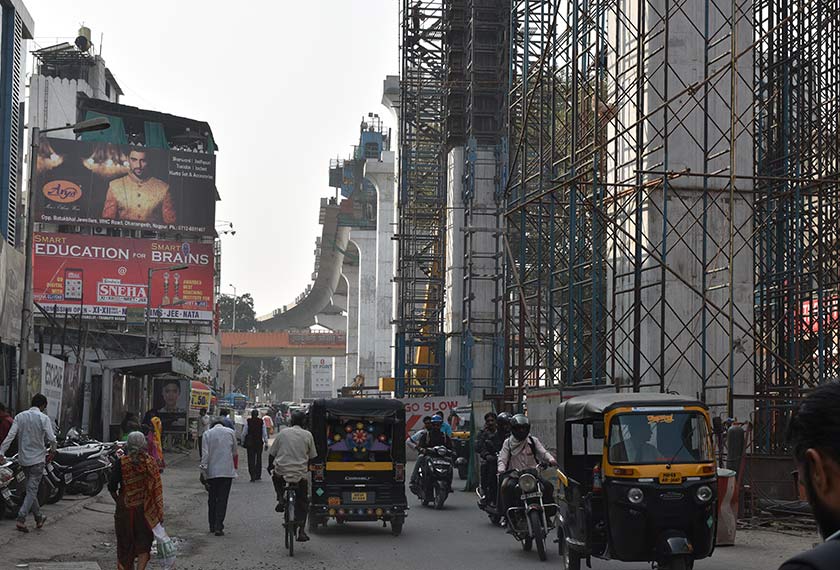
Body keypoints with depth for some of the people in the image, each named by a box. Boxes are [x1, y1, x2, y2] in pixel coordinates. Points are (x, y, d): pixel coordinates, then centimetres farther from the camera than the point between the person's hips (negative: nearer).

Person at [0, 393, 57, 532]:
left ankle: (39, 518, 25)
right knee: (32, 490, -3)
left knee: (31, 489, 16)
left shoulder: (20, 417, 3)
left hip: (23, 459, 5)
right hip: (37, 458, -5)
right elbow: (51, 438, -14)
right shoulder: (43, 418, -9)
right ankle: (21, 519, -14)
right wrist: (53, 450, 6)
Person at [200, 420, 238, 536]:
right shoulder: (230, 432, 4)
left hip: (212, 471, 1)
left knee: (212, 499, 13)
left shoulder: (207, 433, 2)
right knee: (222, 499, -1)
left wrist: (203, 469, -3)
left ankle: (212, 526, 19)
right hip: (227, 471, -1)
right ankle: (218, 527, -9)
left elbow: (205, 453, -5)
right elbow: (234, 452, 12)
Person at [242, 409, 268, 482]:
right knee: (258, 459, 14)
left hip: (250, 443, -1)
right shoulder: (262, 422, -3)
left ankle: (253, 476, -6)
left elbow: (244, 433, -2)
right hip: (259, 443, 1)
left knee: (251, 460, 1)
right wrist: (266, 443, 4)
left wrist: (243, 441, 11)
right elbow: (264, 434, -1)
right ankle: (258, 476, 16)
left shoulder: (248, 421, -5)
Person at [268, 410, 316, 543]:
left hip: (281, 472, 0)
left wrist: (270, 467, 23)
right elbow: (312, 457, 8)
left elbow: (272, 454, 7)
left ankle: (280, 499, 15)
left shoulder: (282, 433, 3)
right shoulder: (307, 435, 3)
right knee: (302, 502, 15)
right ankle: (301, 531, 5)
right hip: (301, 474, 0)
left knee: (276, 475, 36)